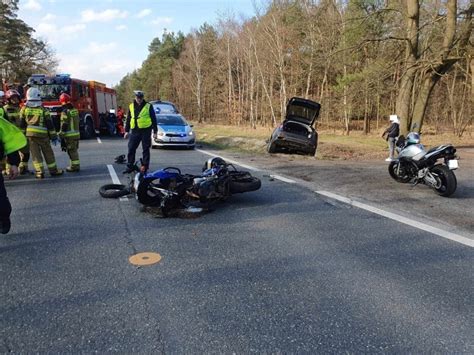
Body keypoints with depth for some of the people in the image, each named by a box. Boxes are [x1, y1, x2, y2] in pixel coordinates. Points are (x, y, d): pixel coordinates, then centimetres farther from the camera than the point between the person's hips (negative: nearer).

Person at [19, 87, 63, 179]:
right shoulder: (43, 109, -4)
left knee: (35, 153, 5)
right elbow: (49, 124, -3)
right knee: (48, 153, 8)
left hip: (30, 134, 2)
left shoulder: (24, 109, 3)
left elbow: (22, 124, 6)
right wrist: (54, 137, 2)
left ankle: (39, 171, 0)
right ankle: (53, 170, 14)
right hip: (42, 134, -2)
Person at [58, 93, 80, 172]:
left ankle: (74, 166, 1)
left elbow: (64, 125, -16)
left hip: (69, 135, -7)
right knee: (75, 150, 15)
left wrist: (61, 135, -11)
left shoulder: (65, 112, -13)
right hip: (77, 134, 7)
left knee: (71, 151, -1)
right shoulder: (75, 110, 10)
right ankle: (76, 165, 21)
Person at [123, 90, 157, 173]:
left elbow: (154, 119, 1)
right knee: (131, 149, 3)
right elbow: (128, 119, 17)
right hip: (134, 131, 4)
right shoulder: (131, 106, 11)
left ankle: (145, 166, 11)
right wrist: (127, 131, 13)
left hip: (146, 131, -4)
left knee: (145, 149, 3)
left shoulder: (148, 106, 0)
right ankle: (129, 167, 12)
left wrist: (155, 132, -2)